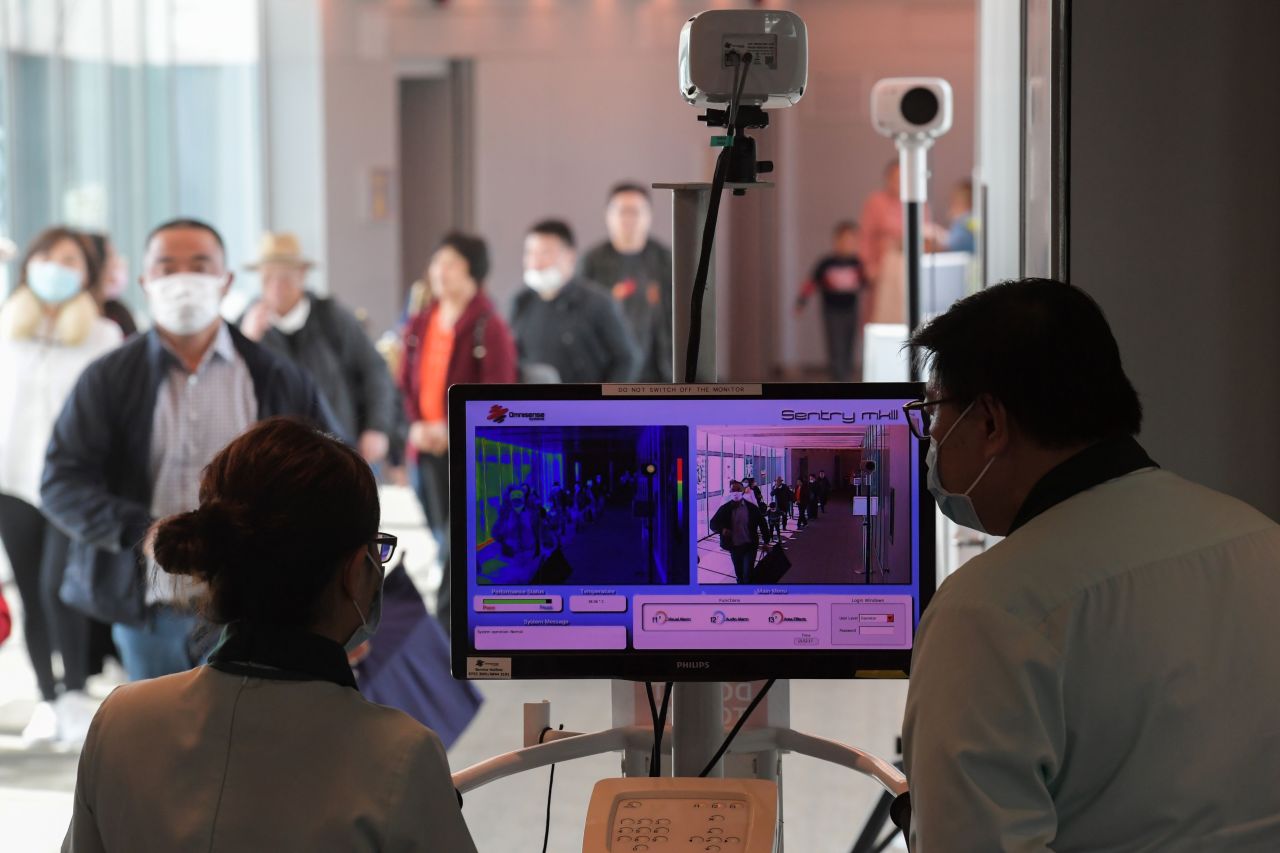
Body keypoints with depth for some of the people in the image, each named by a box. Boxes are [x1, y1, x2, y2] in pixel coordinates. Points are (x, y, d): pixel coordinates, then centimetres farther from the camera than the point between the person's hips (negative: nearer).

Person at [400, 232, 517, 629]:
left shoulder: (489, 327, -9)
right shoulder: (419, 324, 10)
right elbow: (407, 383, 14)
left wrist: (455, 429, -18)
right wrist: (416, 424, -4)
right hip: (428, 448, 6)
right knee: (445, 542, 11)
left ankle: (448, 624, -6)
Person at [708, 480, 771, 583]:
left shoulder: (752, 507, -6)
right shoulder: (725, 508, -5)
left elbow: (762, 523, 5)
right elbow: (713, 524, -5)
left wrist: (766, 541, 5)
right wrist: (722, 529, -26)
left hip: (750, 546, -2)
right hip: (734, 547, 2)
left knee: (748, 574, -8)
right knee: (739, 574, 16)